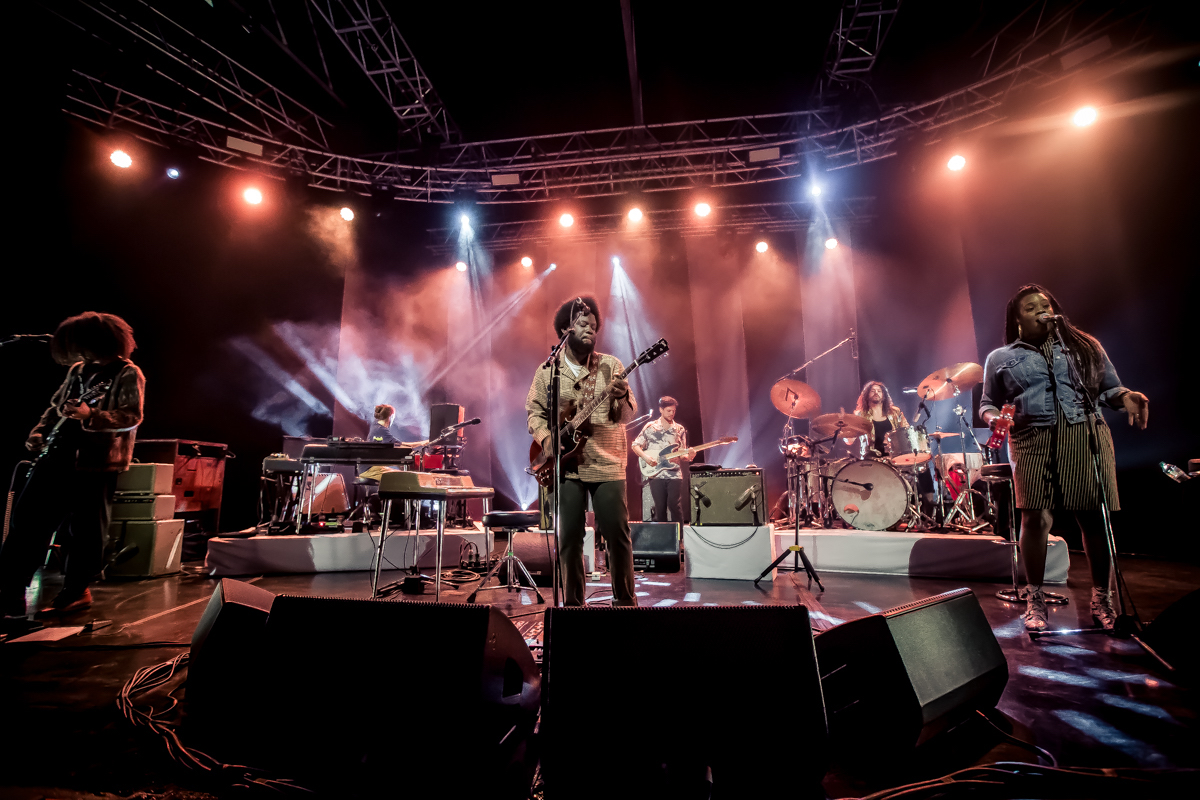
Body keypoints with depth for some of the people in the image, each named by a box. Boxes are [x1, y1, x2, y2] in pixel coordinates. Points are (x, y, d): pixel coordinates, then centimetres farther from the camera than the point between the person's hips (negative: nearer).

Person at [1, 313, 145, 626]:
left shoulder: (128, 374, -8)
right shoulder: (78, 370, 15)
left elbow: (132, 417, -16)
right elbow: (56, 405, 25)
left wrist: (90, 416, -28)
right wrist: (40, 432, 9)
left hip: (95, 463, -7)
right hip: (58, 456, 8)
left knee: (84, 530, 1)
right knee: (27, 520, 8)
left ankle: (77, 592, 16)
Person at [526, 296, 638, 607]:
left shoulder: (611, 366, 4)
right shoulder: (547, 370, 7)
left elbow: (627, 416, 0)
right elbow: (534, 411, 10)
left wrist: (622, 397, -23)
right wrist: (547, 440, -8)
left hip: (607, 463, 0)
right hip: (566, 465, 1)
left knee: (617, 533, 1)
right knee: (569, 536, 5)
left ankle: (625, 600, 19)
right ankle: (573, 602, 21)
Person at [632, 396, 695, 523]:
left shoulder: (680, 429, 11)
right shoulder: (650, 427, 5)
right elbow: (635, 445, 6)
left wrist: (688, 456, -11)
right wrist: (645, 457, -10)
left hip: (675, 474, 1)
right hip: (656, 473, -1)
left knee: (676, 507, -5)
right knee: (660, 508, 2)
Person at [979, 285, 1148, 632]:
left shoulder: (1085, 346, 20)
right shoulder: (1000, 358, 15)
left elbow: (1109, 388, 18)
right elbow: (988, 403, 16)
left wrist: (1126, 396, -4)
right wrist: (994, 418, -6)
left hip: (1087, 436, 2)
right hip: (1032, 439, -2)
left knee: (1095, 518, -1)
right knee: (1036, 518, -11)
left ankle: (1102, 599, 17)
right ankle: (1034, 599, 3)